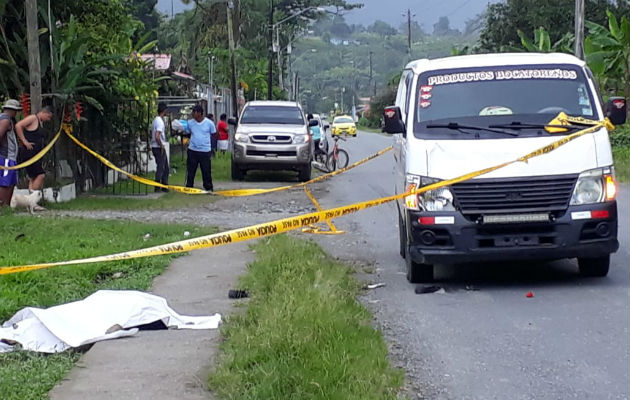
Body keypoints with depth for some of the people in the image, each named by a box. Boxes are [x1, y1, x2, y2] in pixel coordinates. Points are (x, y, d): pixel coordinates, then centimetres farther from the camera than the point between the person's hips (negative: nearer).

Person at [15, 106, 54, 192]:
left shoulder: (41, 122, 19)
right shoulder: (33, 118, -9)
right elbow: (18, 126, -19)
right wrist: (25, 142, -19)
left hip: (36, 155, 10)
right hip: (29, 153, -10)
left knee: (34, 178, 7)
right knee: (41, 175, -16)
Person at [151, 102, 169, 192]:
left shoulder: (156, 120, 13)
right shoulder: (160, 121, -18)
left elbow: (151, 133, 21)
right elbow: (157, 136, -27)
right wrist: (162, 146, -16)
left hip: (155, 147, 10)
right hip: (159, 148, -10)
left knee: (165, 168, 15)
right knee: (160, 168, -4)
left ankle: (164, 186, 21)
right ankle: (157, 188, 1)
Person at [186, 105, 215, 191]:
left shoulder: (209, 123, -3)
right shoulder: (190, 123, 5)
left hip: (205, 151, -2)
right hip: (192, 150, 2)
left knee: (206, 171, 2)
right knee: (190, 171, 4)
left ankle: (208, 188, 12)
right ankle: (188, 187, 14)